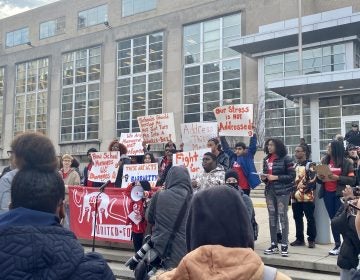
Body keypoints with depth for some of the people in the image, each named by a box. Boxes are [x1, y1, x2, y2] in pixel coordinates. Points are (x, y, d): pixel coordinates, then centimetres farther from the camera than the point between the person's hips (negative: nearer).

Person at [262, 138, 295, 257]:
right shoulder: (266, 159, 12)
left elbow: (292, 176, -9)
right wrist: (264, 178, -2)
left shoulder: (285, 159, -6)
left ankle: (284, 245, 2)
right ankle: (274, 245, 15)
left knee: (282, 216, -5)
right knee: (272, 216, 8)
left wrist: (276, 177, -16)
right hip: (269, 191, 6)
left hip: (282, 191, -5)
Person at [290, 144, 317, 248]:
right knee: (297, 218, 10)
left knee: (310, 218, -1)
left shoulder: (309, 165, -4)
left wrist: (303, 189, -17)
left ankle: (311, 239, 7)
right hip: (296, 197, 7)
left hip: (307, 196, -7)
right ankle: (300, 239, 20)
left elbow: (312, 180, -14)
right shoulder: (295, 165, 18)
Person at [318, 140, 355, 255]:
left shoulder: (346, 163, -4)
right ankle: (337, 245, 17)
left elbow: (352, 180, -9)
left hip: (340, 194, -4)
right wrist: (319, 177, -8)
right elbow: (320, 180, 15)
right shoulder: (324, 161, 9)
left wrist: (337, 178, -18)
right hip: (327, 194, 4)